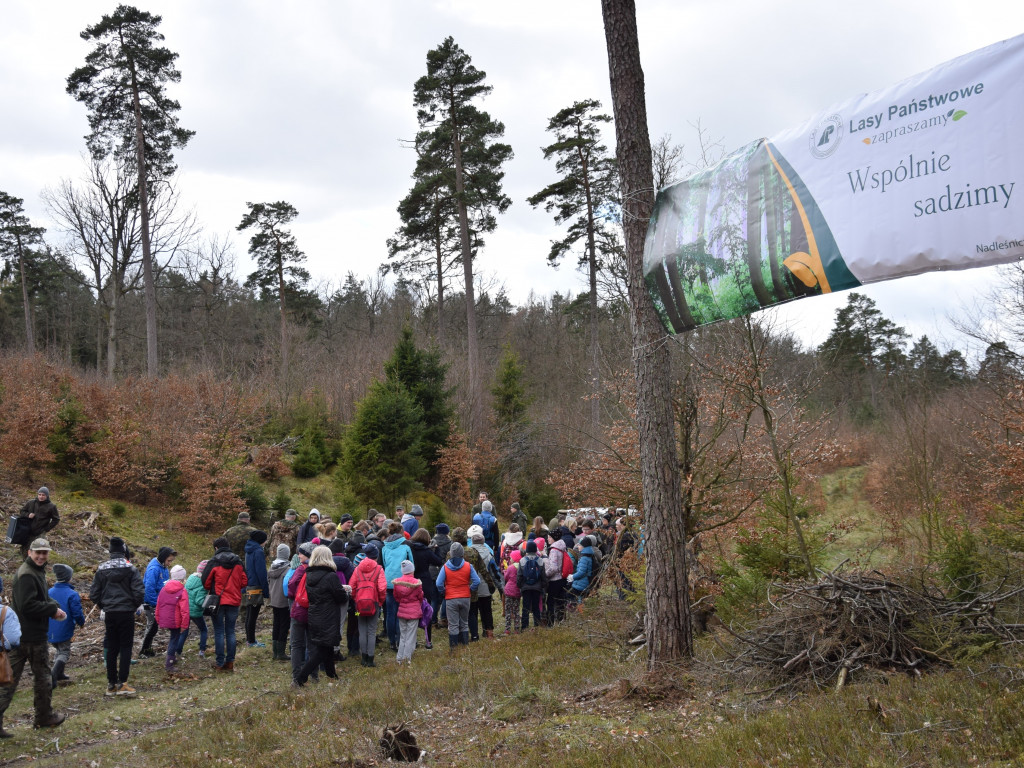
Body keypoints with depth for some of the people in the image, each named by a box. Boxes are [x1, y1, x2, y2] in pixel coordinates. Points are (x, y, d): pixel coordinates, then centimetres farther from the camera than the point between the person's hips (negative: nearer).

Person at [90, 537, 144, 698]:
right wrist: (135, 606, 4)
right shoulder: (131, 569, -8)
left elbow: (93, 594, 3)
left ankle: (111, 684, 15)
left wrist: (103, 606, 16)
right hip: (126, 613, -3)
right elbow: (139, 592, -13)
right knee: (126, 647, 2)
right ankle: (122, 683, -5)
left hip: (109, 614, 3)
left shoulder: (101, 570, 3)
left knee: (111, 648, 11)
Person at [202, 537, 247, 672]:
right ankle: (230, 662, 10)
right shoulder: (238, 562, 3)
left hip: (218, 601, -3)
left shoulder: (213, 562, -9)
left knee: (219, 632, 4)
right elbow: (244, 582, 6)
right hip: (234, 601, 3)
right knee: (230, 632, 11)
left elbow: (206, 583, -6)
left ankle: (220, 663, 5)